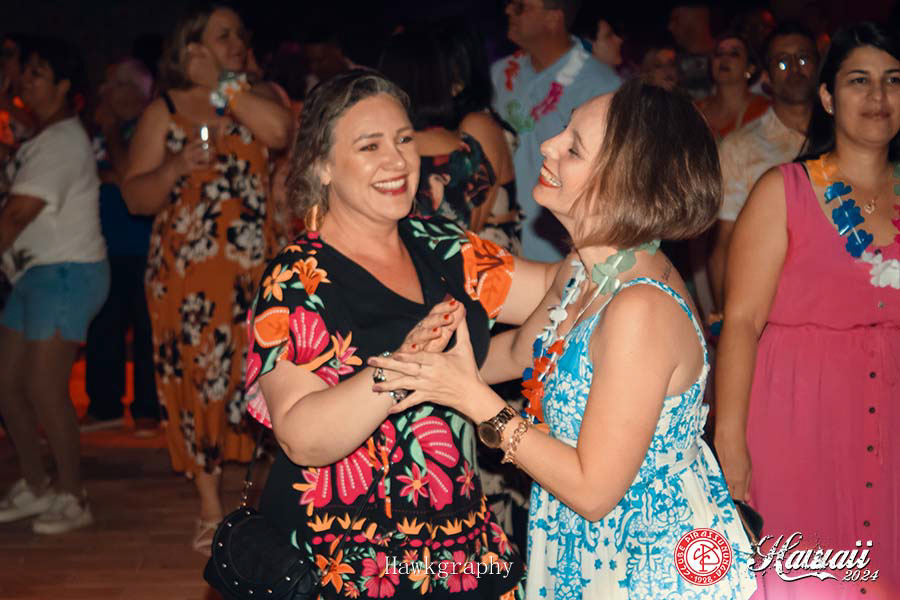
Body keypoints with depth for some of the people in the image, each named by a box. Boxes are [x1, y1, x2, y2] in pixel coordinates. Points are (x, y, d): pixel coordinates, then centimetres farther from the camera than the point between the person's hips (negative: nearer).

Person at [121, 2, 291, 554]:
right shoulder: (165, 111, 9)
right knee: (198, 380, 4)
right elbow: (136, 197, 4)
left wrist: (223, 83, -9)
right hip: (187, 270, 0)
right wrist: (176, 167, -14)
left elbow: (279, 129, -15)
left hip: (256, 265, 0)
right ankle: (212, 509, 16)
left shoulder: (257, 97, 11)